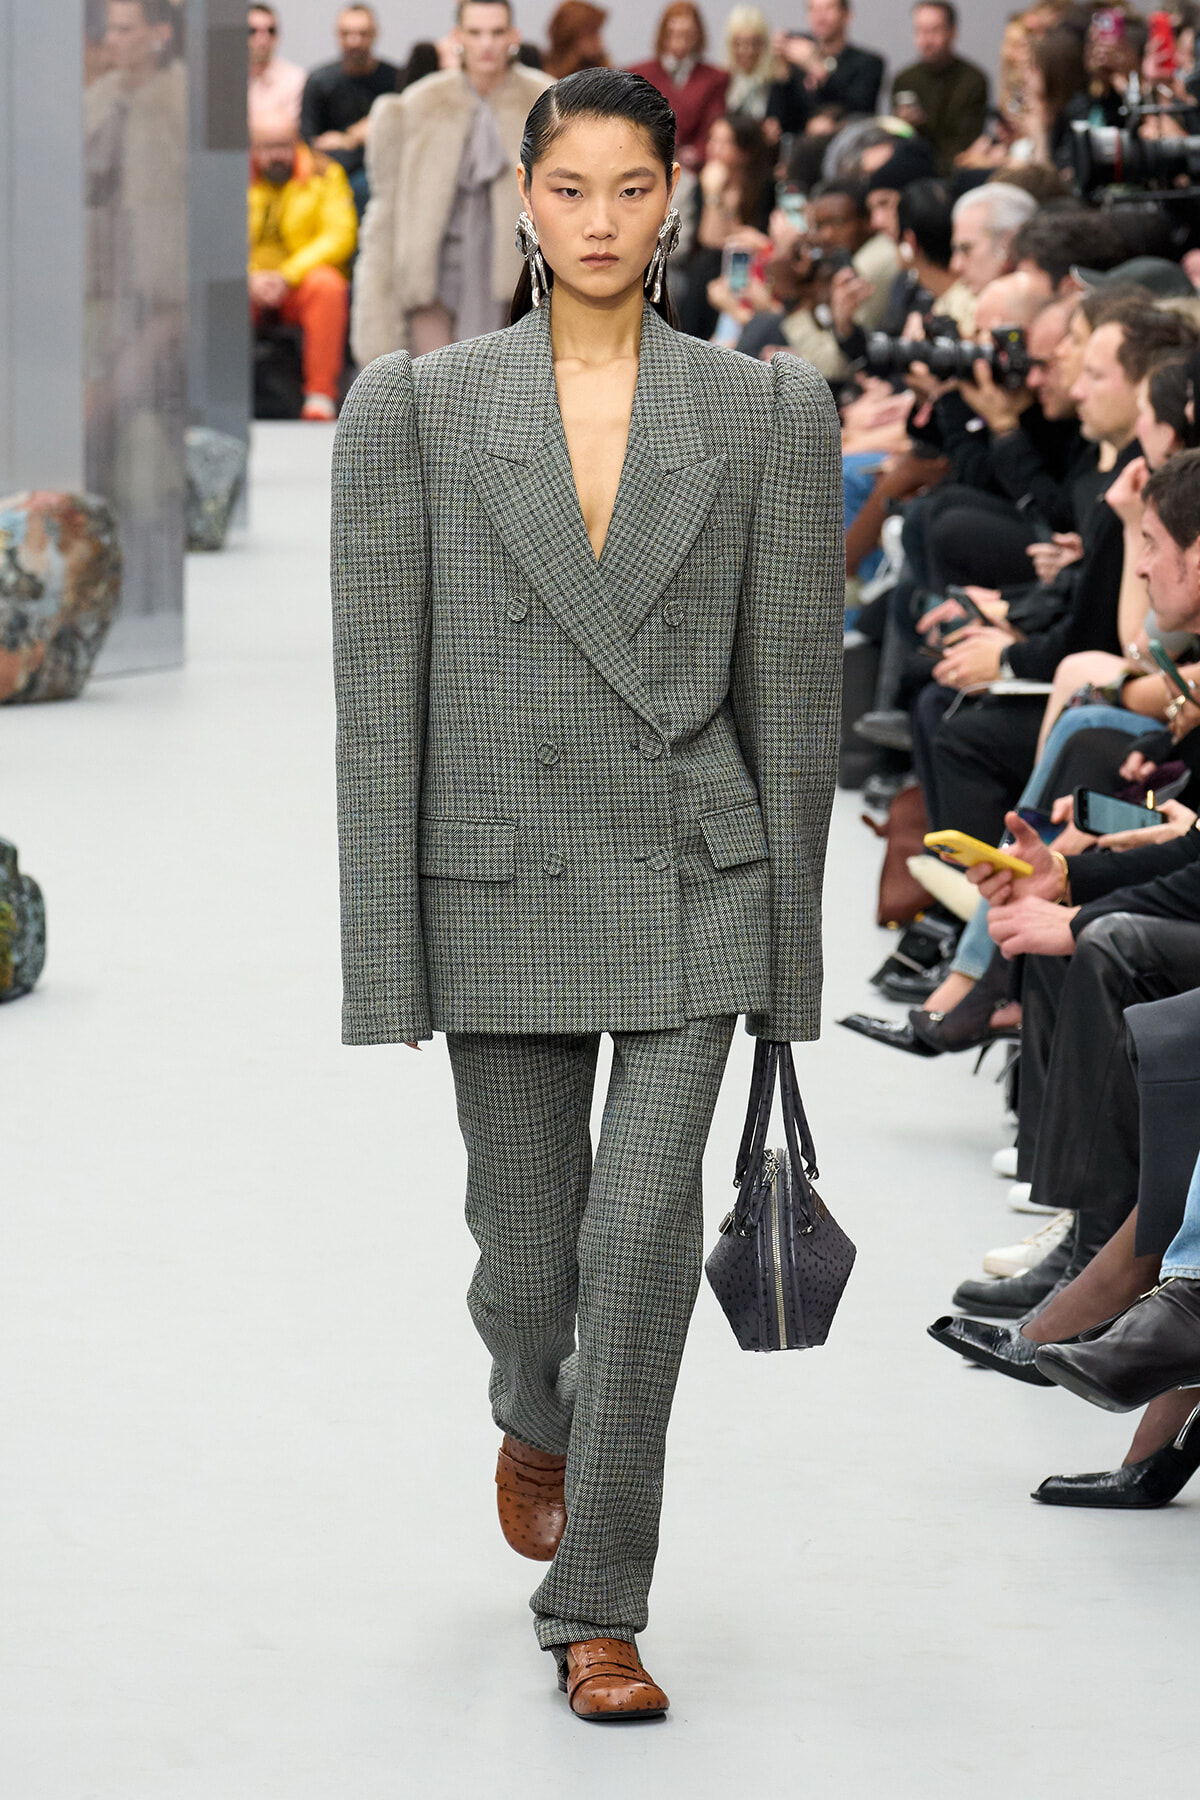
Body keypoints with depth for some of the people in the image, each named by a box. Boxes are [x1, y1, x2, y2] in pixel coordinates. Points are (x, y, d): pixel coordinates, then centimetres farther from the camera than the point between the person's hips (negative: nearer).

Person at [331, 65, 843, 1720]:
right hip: (502, 889, 1)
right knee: (527, 1245, 11)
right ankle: (534, 1421, 47)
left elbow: (792, 687, 4)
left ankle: (597, 1612, -1)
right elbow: (379, 694, -2)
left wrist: (790, 947, 4)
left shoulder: (768, 414, 1)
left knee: (645, 1233, -11)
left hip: (692, 891, 0)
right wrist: (381, 965, -5)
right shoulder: (416, 410, -1)